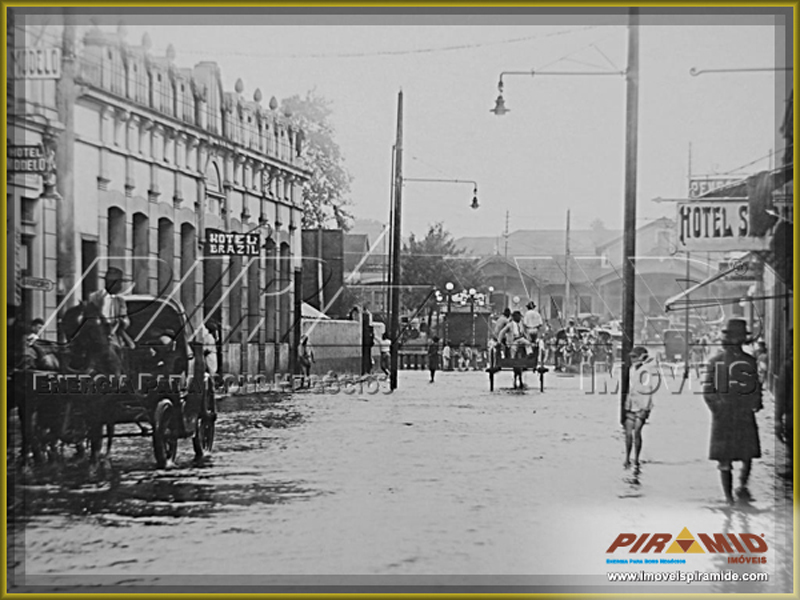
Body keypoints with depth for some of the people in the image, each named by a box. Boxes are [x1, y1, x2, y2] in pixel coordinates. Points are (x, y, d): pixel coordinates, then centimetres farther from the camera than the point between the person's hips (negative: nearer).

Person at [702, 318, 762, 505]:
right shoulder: (749, 361, -5)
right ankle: (742, 485, -3)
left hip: (721, 414, 1)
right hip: (745, 414, -1)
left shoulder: (715, 360, -2)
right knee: (747, 454, 9)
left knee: (724, 458, 5)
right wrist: (755, 405, 8)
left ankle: (728, 495, 8)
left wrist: (716, 409, 5)